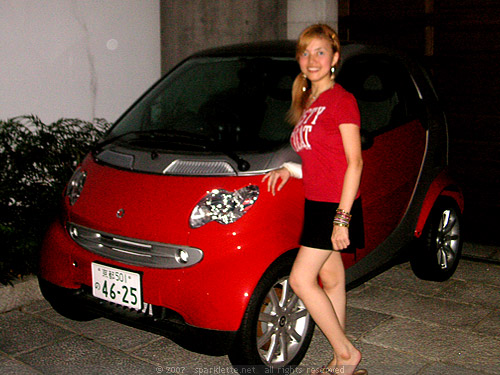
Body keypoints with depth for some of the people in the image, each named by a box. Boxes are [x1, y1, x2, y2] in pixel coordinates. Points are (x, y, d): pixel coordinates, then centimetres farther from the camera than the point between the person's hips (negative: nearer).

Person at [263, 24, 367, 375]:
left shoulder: (341, 100, -11)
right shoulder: (308, 102, 15)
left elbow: (354, 161, -16)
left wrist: (342, 218, -20)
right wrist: (288, 169, 7)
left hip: (336, 205, -9)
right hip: (317, 202, 9)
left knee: (300, 279, -8)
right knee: (331, 280, 12)